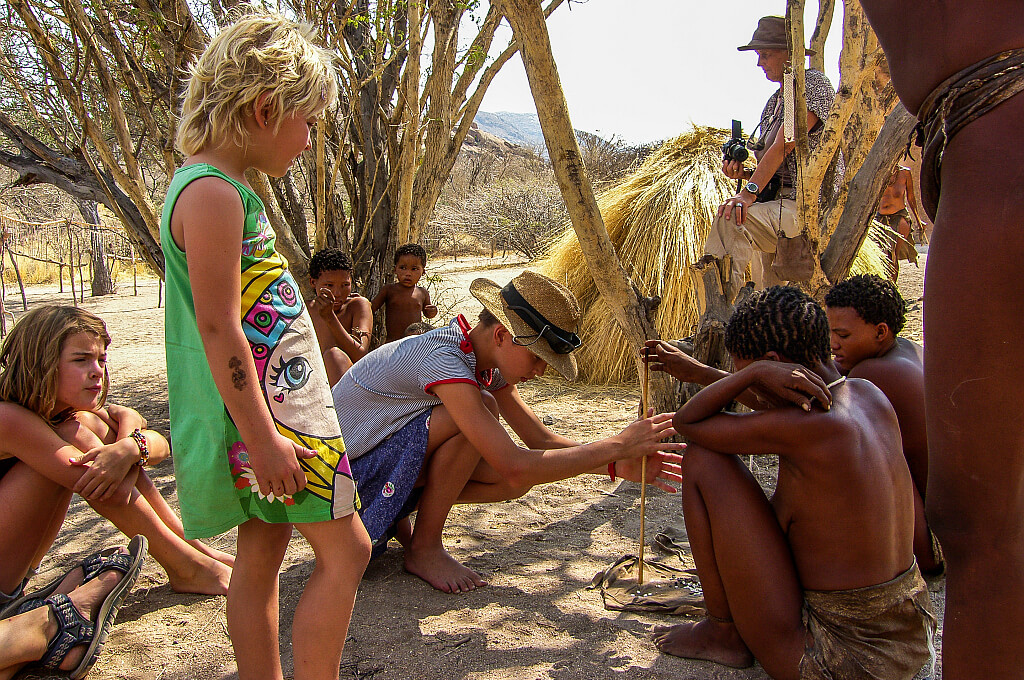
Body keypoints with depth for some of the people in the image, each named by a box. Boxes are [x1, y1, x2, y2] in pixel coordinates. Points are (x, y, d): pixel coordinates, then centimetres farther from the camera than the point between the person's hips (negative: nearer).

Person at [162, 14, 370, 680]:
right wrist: (262, 438, -21)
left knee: (262, 553, 15)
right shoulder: (214, 194, -17)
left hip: (276, 406, 10)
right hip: (268, 411, -10)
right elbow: (217, 326, -22)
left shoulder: (215, 185, 15)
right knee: (346, 551, -3)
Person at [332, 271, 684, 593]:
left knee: (524, 472, -7)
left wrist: (620, 465, -11)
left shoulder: (489, 364, -1)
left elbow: (541, 440, 2)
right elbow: (516, 468, -34)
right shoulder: (445, 360, -30)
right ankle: (424, 549, -9)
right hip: (347, 470, -8)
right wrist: (618, 445, -28)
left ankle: (392, 515, 5)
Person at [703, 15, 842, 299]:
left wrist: (749, 192, -26)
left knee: (732, 219, -31)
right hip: (784, 203, 9)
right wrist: (743, 173, 4)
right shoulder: (775, 101, 21)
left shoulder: (813, 83, -5)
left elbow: (783, 146, -18)